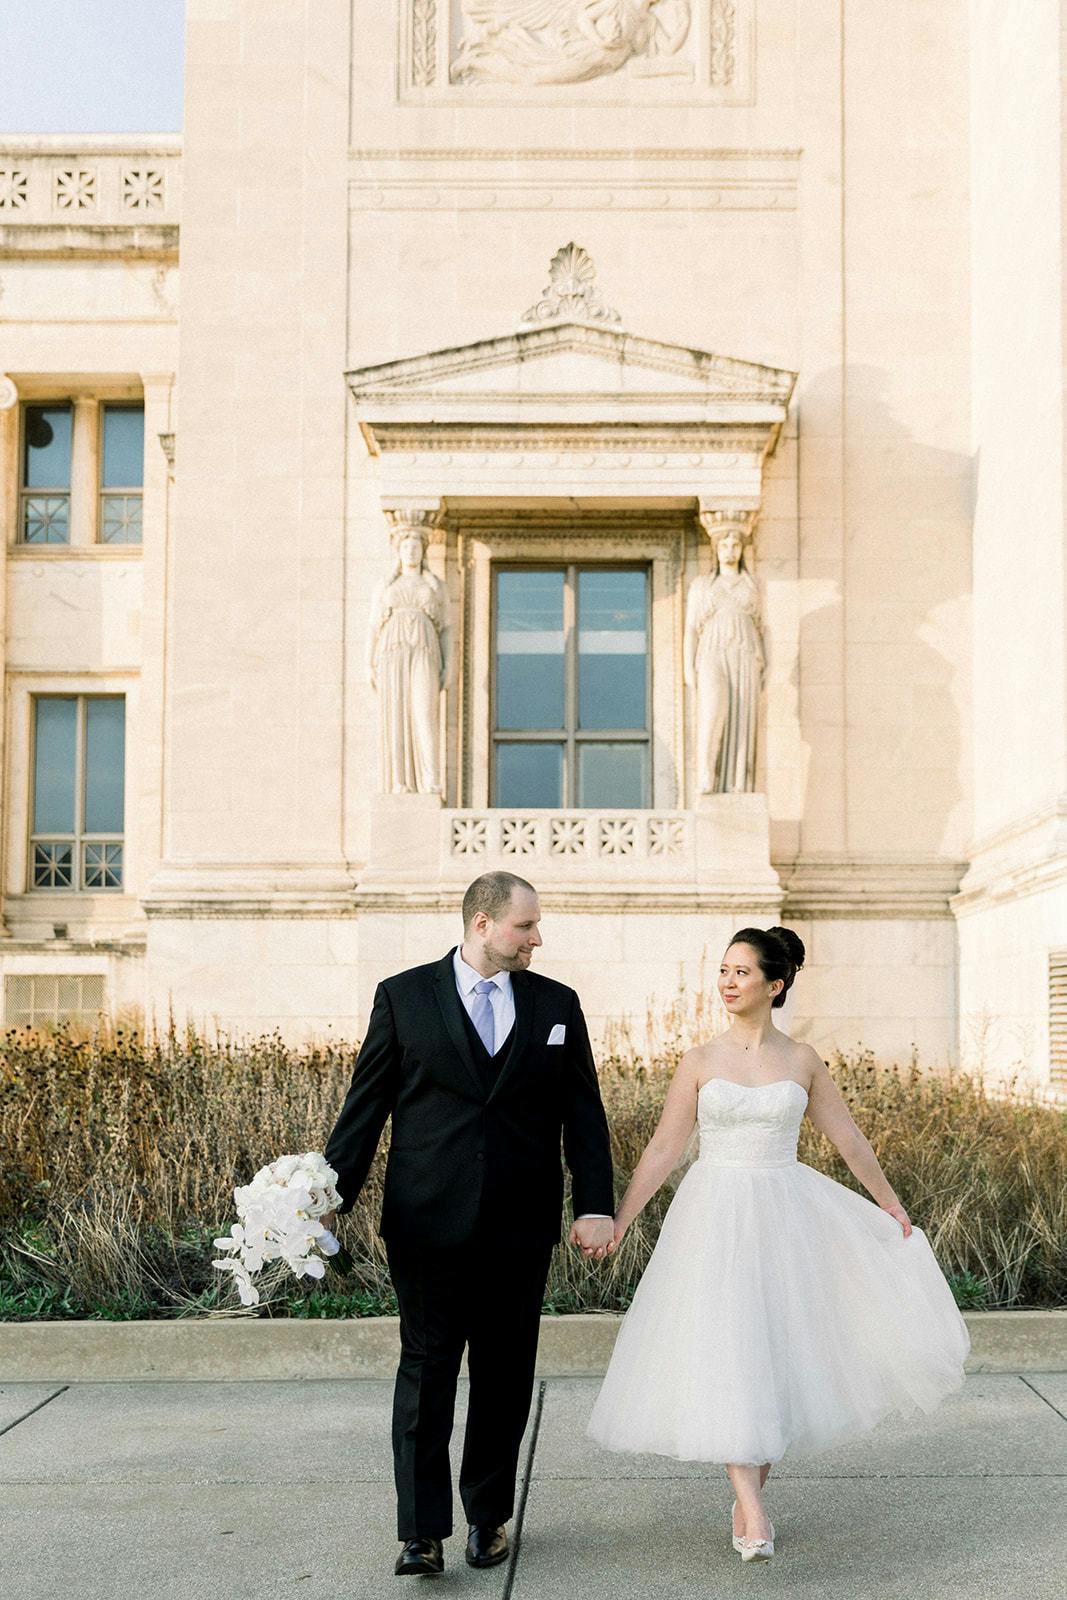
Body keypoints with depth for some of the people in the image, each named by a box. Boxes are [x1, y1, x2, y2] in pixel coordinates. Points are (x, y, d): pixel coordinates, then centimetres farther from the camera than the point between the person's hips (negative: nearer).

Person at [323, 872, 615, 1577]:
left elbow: (584, 1115, 7)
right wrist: (334, 1197, -4)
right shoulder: (403, 996, 1)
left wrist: (596, 1206, -2)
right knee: (426, 1371, -2)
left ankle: (489, 1516, 25)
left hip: (521, 1228, 2)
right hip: (428, 1222, -2)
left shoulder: (557, 1004, 7)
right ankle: (422, 1532, 2)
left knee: (505, 1375, 11)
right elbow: (365, 1107, 2)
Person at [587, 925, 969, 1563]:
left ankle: (752, 1493, 21)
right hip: (716, 1217, -1)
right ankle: (752, 1509, -8)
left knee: (777, 1352, 5)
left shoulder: (801, 1060, 2)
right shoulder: (700, 1061, 1)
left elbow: (849, 1138, 10)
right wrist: (618, 1221, -4)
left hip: (784, 1214, 1)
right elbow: (664, 1148, 1)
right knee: (725, 1350, -9)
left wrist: (891, 1203, 16)